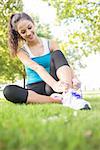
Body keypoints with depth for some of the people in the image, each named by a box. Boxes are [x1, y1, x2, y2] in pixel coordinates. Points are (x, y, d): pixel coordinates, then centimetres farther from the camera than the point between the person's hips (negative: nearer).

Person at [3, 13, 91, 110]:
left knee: (56, 54, -22)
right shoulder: (21, 51, -2)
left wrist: (74, 78, -33)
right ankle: (57, 100, -33)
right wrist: (54, 84, -38)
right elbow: (37, 68, -20)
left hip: (50, 88, 0)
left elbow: (63, 62, -10)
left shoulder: (50, 44, 4)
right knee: (8, 91, -31)